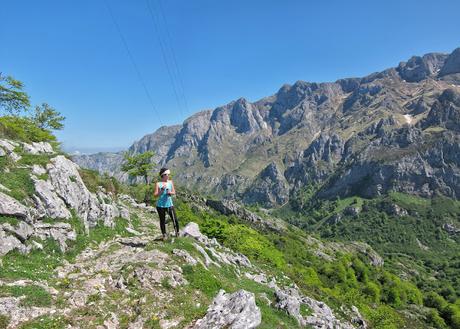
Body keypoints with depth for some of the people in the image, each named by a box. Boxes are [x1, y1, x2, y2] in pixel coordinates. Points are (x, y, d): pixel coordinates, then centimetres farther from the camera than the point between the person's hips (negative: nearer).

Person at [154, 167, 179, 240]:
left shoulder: (170, 182, 5)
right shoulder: (158, 184, -4)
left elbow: (174, 192, 7)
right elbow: (155, 194, -8)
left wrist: (170, 192, -14)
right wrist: (161, 190, -22)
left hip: (169, 204, 2)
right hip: (160, 205, -2)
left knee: (175, 220, -2)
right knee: (162, 221, 8)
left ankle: (177, 233, 15)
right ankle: (164, 235, 23)